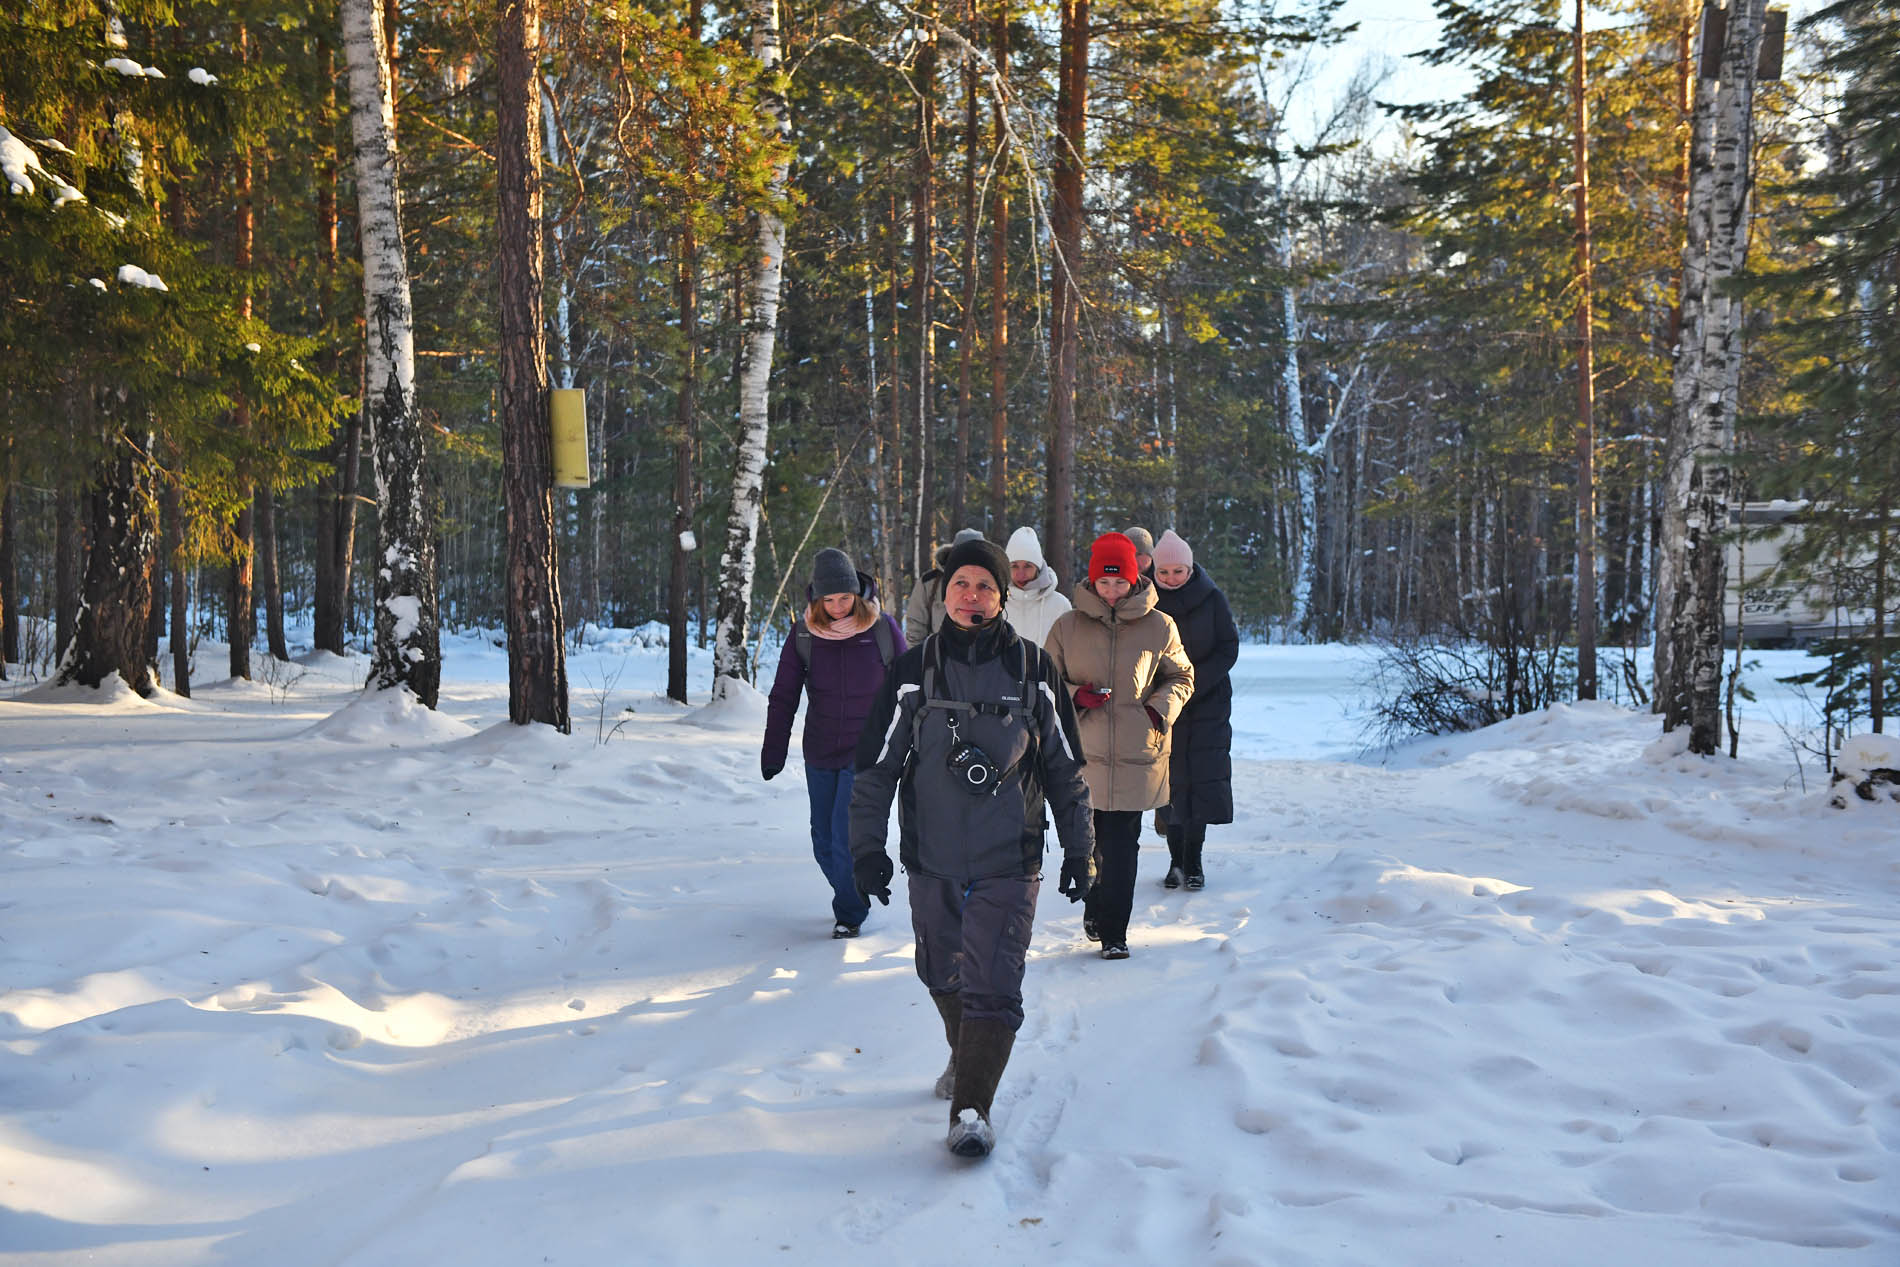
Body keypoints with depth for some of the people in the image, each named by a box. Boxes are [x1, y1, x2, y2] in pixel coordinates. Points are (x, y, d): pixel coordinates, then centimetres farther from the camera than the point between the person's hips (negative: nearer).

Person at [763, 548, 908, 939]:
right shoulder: (804, 634, -4)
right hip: (819, 755, 3)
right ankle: (850, 894, 35)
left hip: (867, 754, -3)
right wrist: (772, 755, -2)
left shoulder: (883, 629, -8)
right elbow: (783, 697, 1)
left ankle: (850, 914, 11)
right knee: (824, 842, 10)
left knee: (847, 837, -9)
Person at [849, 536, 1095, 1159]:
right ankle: (965, 1055, 43)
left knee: (993, 985, -10)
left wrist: (1079, 850, 9)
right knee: (943, 976, 17)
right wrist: (867, 845, 0)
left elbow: (1066, 769, 7)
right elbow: (877, 764, 4)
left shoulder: (1033, 670, -1)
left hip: (1009, 863, -2)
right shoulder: (913, 670, -1)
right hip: (931, 860, 2)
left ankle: (971, 1108, -3)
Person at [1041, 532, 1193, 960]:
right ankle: (1097, 910, 32)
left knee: (1121, 848, -3)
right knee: (1091, 843, 10)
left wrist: (1161, 707, -3)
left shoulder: (1159, 627, 2)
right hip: (1083, 753, 1)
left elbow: (1180, 677, 15)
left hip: (1136, 756, -1)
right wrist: (1076, 697, -11)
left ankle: (1113, 933, 4)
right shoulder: (1068, 627, 2)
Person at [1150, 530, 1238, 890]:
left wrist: (1194, 682, -13)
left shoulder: (1211, 597, -2)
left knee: (1204, 777, -6)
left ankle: (1193, 860, 2)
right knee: (1171, 778, -1)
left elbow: (1229, 649, -1)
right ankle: (1176, 859, 11)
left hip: (1208, 702, 0)